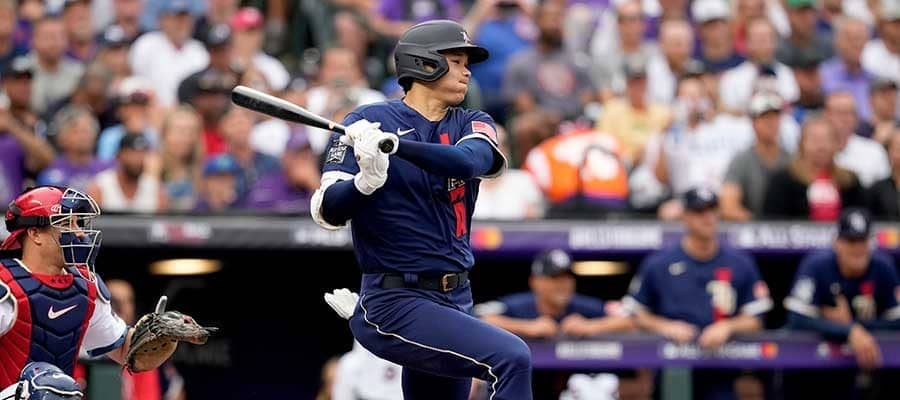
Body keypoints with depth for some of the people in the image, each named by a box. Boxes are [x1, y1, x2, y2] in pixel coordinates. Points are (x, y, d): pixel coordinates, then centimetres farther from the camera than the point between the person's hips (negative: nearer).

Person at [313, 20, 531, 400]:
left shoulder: (472, 125, 10)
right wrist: (365, 180, -30)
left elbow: (469, 161, -15)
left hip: (457, 300, 6)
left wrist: (394, 143, -29)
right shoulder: (368, 121, -2)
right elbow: (326, 212, -10)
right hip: (396, 302, -6)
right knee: (512, 358, -24)